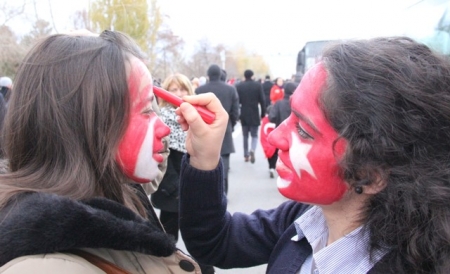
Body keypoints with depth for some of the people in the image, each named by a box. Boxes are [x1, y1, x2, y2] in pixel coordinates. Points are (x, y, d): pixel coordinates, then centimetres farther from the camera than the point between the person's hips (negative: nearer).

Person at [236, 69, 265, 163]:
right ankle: (252, 150, -19)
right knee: (254, 135, 7)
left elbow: (237, 101, -1)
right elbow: (262, 101, -4)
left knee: (245, 136, 14)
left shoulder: (239, 86, -2)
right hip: (255, 115, -1)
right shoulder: (258, 85, -4)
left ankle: (246, 155, 15)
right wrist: (263, 114, 4)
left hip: (244, 115, 1)